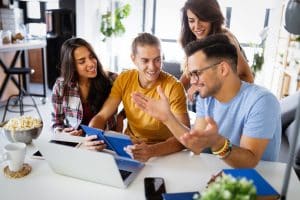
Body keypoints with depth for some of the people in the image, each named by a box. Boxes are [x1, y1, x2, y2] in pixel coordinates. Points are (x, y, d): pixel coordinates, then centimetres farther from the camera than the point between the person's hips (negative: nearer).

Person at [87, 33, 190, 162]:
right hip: (129, 147, 3)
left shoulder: (173, 87, -19)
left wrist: (152, 150, -41)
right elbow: (102, 116, -5)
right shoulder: (124, 79, -6)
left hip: (163, 153, -3)